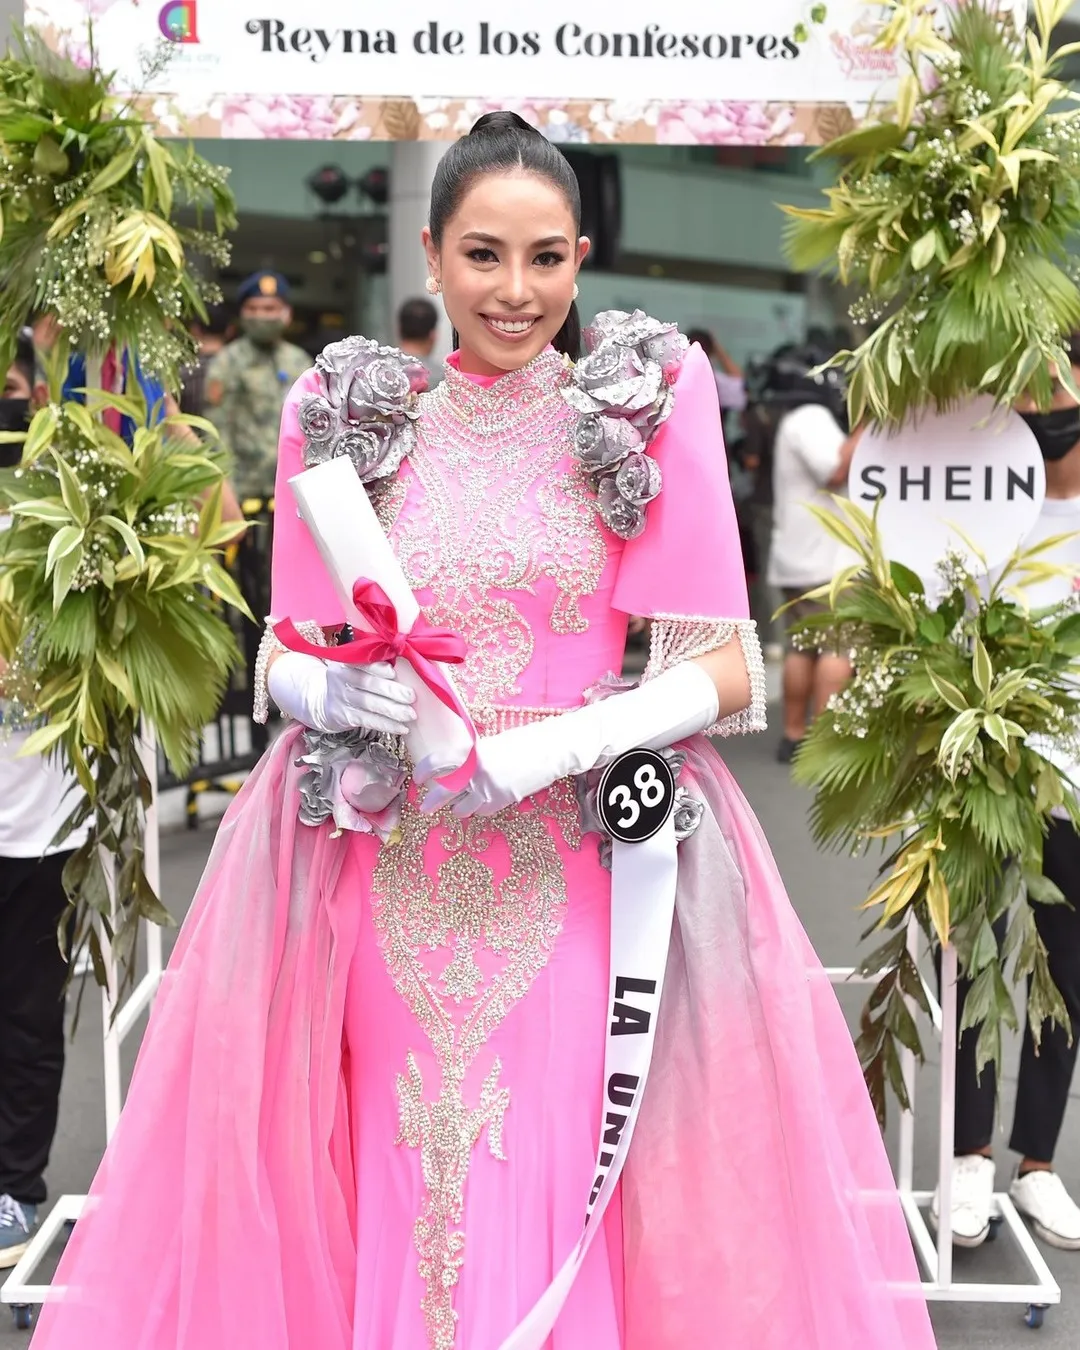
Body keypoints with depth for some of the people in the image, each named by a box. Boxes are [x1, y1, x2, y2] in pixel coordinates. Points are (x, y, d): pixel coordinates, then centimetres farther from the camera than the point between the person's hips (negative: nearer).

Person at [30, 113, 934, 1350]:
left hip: (587, 876, -1)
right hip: (385, 882, 2)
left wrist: (567, 741, -17)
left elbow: (725, 669, -2)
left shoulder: (651, 405, 0)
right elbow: (288, 648, 12)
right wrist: (331, 691, -11)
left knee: (568, 1212, 0)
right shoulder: (347, 416, 6)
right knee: (395, 1205, 6)